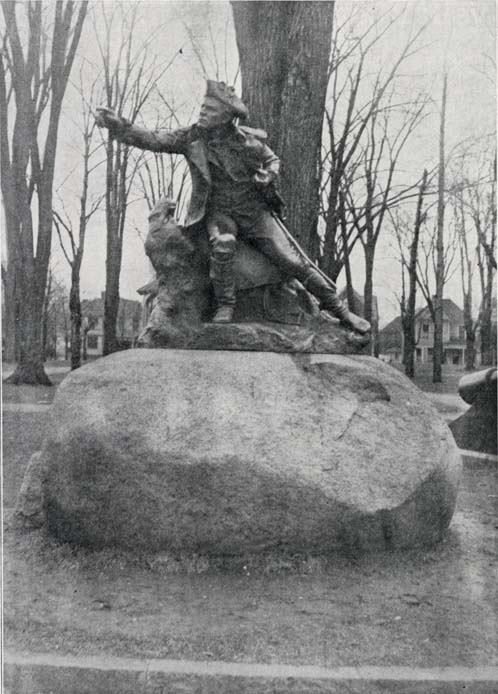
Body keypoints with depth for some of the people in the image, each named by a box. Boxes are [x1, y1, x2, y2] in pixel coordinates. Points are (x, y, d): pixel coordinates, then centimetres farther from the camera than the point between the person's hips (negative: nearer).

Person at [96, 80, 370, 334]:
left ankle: (338, 308, 9)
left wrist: (268, 176, -10)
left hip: (256, 211, 1)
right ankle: (224, 306, -18)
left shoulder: (250, 140, -5)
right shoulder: (191, 138, -6)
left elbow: (273, 160, 12)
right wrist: (118, 125, -25)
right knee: (223, 243, -37)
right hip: (219, 212, 0)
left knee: (294, 261, -6)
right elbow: (152, 139, -12)